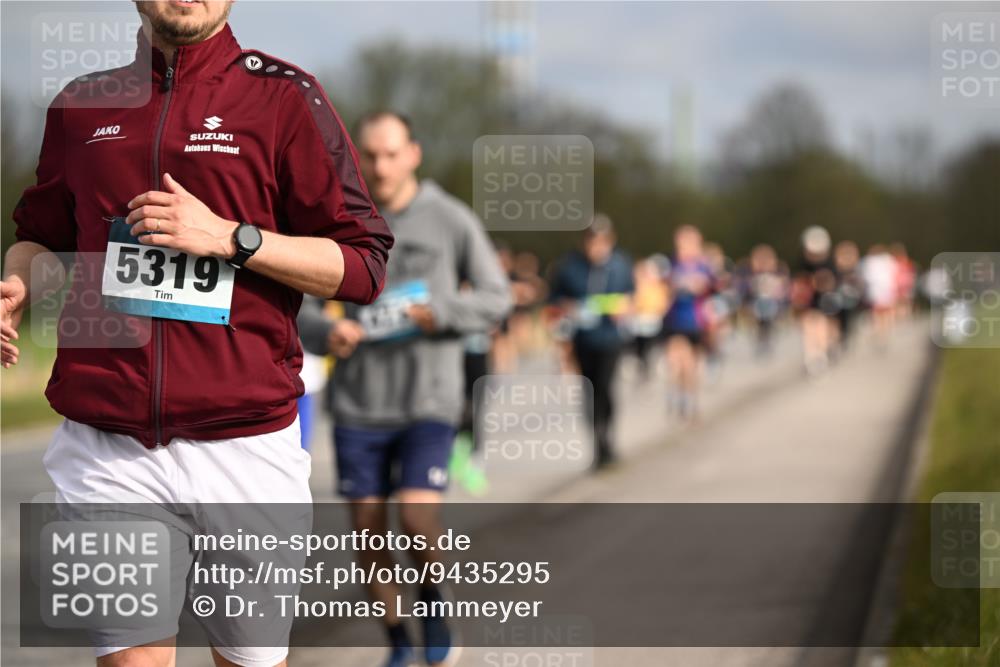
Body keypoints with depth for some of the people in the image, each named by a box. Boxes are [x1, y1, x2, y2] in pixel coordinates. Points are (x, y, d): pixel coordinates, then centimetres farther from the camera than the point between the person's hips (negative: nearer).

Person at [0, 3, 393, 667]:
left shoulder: (284, 96, 2)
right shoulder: (82, 104, 13)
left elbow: (363, 266, 0)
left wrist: (229, 237, -11)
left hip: (245, 443, -2)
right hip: (106, 448, 2)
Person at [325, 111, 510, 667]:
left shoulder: (452, 220, -2)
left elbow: (497, 298, 1)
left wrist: (441, 309, -17)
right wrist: (329, 329, -11)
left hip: (430, 398, -2)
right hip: (358, 402, 3)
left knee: (418, 514, -19)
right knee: (369, 529, 4)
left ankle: (433, 597, 12)